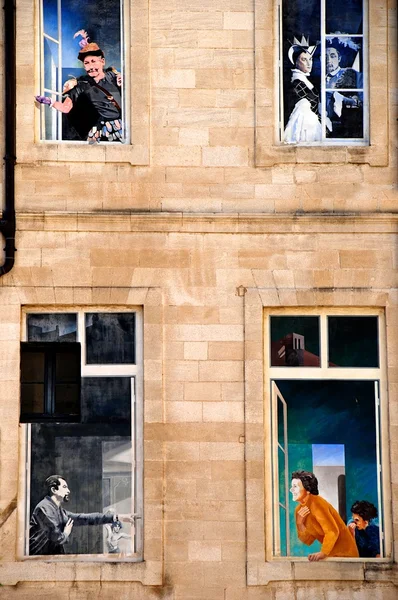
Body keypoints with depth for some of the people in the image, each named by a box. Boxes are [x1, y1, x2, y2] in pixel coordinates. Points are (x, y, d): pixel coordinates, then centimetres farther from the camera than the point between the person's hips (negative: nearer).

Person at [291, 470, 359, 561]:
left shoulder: (316, 503, -18)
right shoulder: (299, 510, 4)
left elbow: (332, 531, -23)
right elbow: (308, 541, 4)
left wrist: (323, 553, -30)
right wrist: (299, 524, -11)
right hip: (330, 553, 7)